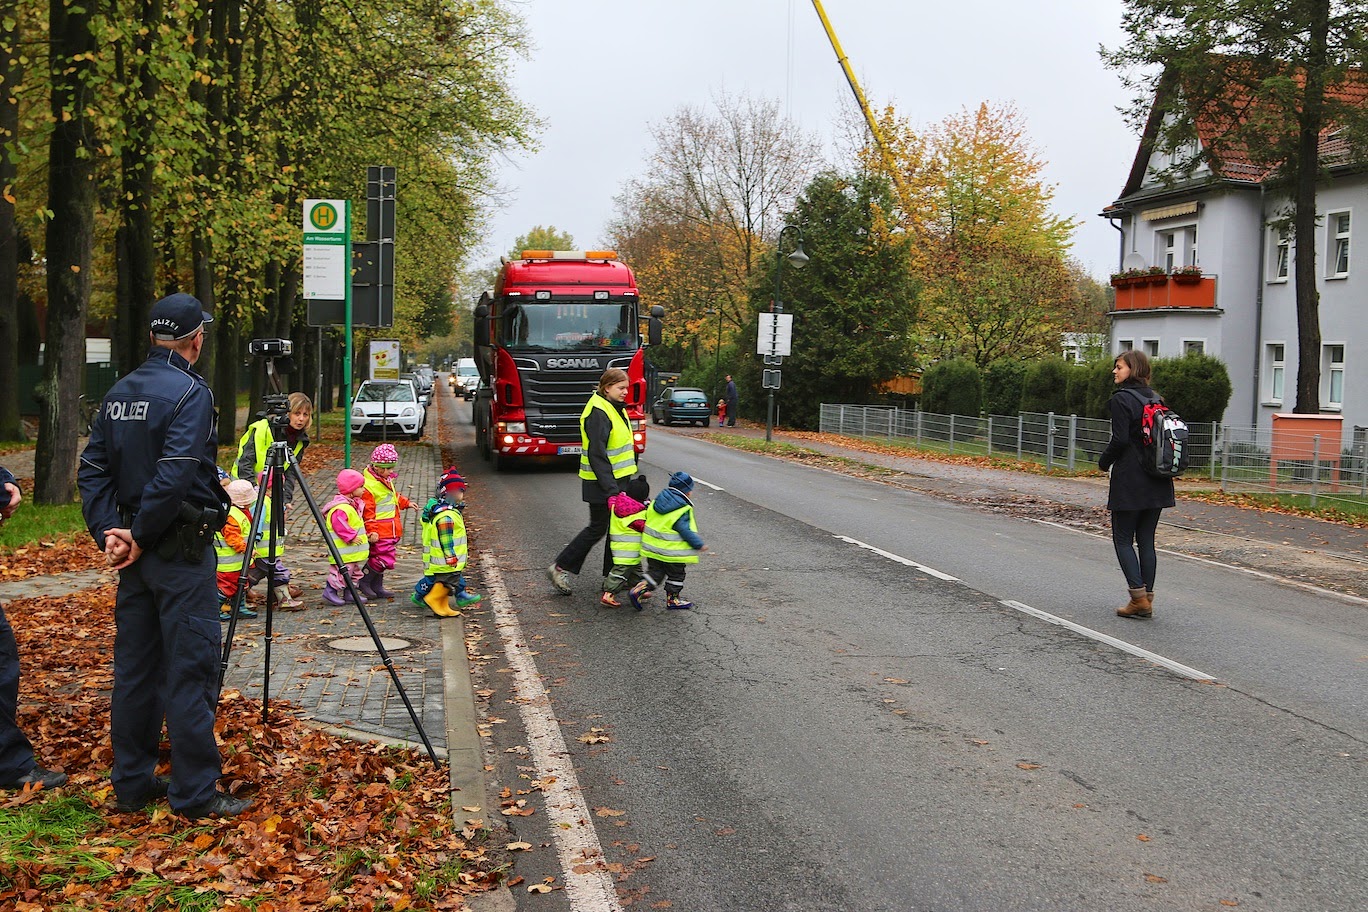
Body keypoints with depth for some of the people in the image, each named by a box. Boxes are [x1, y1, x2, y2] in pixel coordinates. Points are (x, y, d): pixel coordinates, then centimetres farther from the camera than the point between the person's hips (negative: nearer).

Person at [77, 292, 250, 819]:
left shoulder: (120, 392, 10)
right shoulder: (190, 392, -14)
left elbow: (92, 470, 7)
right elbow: (175, 476, -24)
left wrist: (108, 531, 0)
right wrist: (139, 534, -14)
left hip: (138, 555, 8)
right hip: (182, 554, -8)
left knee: (135, 668, 13)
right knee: (190, 672, -3)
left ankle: (132, 784, 21)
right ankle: (195, 794, 2)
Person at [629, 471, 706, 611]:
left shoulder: (656, 502, 2)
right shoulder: (683, 511, -19)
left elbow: (648, 519, 13)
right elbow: (686, 531, -20)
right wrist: (699, 545, -12)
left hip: (653, 547, 6)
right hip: (672, 553, -6)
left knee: (655, 572, 15)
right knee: (676, 575, 12)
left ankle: (638, 590, 0)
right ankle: (673, 599, 21)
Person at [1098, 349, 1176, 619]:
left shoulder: (1121, 399, -11)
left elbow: (1120, 439, -18)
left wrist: (1104, 462, 0)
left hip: (1130, 482, -7)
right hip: (1157, 483, 7)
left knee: (1123, 539, 1)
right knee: (1146, 540, 10)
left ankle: (1138, 597, -6)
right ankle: (1147, 599, 11)